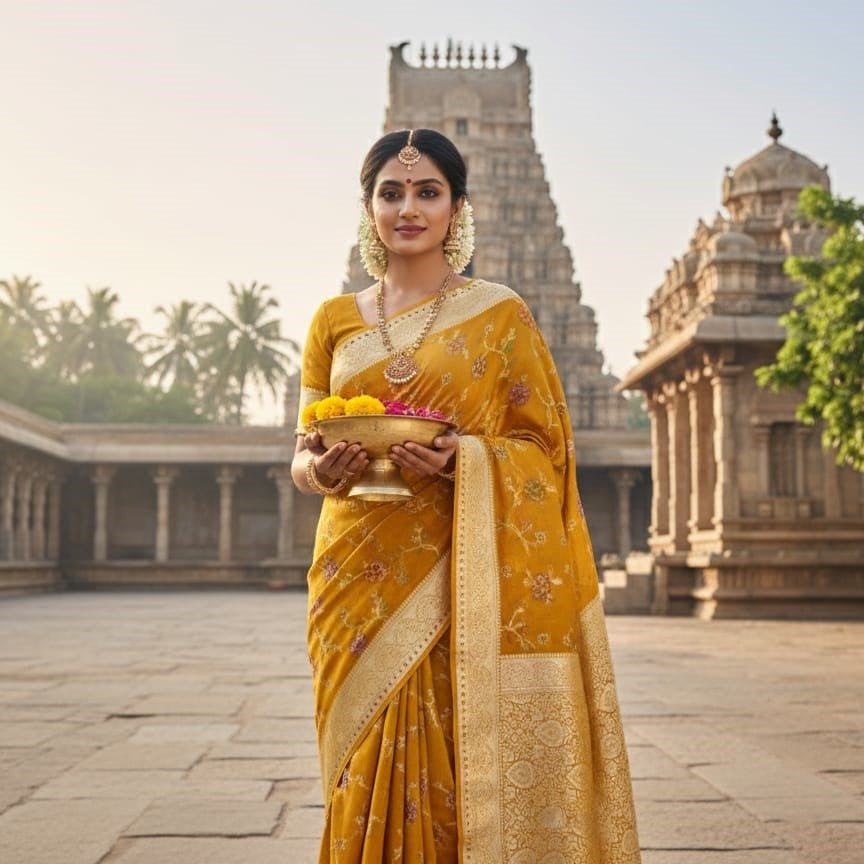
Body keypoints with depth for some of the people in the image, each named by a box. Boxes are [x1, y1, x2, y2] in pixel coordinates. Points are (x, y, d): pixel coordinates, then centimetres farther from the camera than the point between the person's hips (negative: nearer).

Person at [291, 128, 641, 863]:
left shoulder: (500, 313, 4)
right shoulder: (335, 320, 11)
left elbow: (543, 444, 2)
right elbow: (302, 456, 11)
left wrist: (463, 458, -18)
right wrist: (324, 469, -13)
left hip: (466, 579, -2)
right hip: (362, 577, 2)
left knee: (465, 770, -4)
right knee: (372, 778, 2)